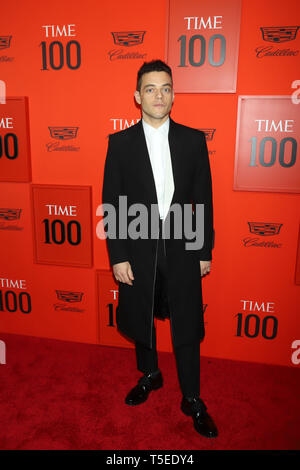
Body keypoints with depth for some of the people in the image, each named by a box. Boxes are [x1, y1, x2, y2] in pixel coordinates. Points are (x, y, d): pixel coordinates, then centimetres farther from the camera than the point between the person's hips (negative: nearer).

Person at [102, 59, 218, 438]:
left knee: (187, 327, 9)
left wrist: (205, 251, 1)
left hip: (181, 249, 0)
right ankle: (149, 375, 46)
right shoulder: (120, 143, -2)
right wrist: (118, 257, -6)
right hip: (138, 250, 1)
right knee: (140, 321, 18)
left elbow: (204, 200, 2)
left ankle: (192, 399, 31)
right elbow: (112, 204, -2)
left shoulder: (193, 140, 0)